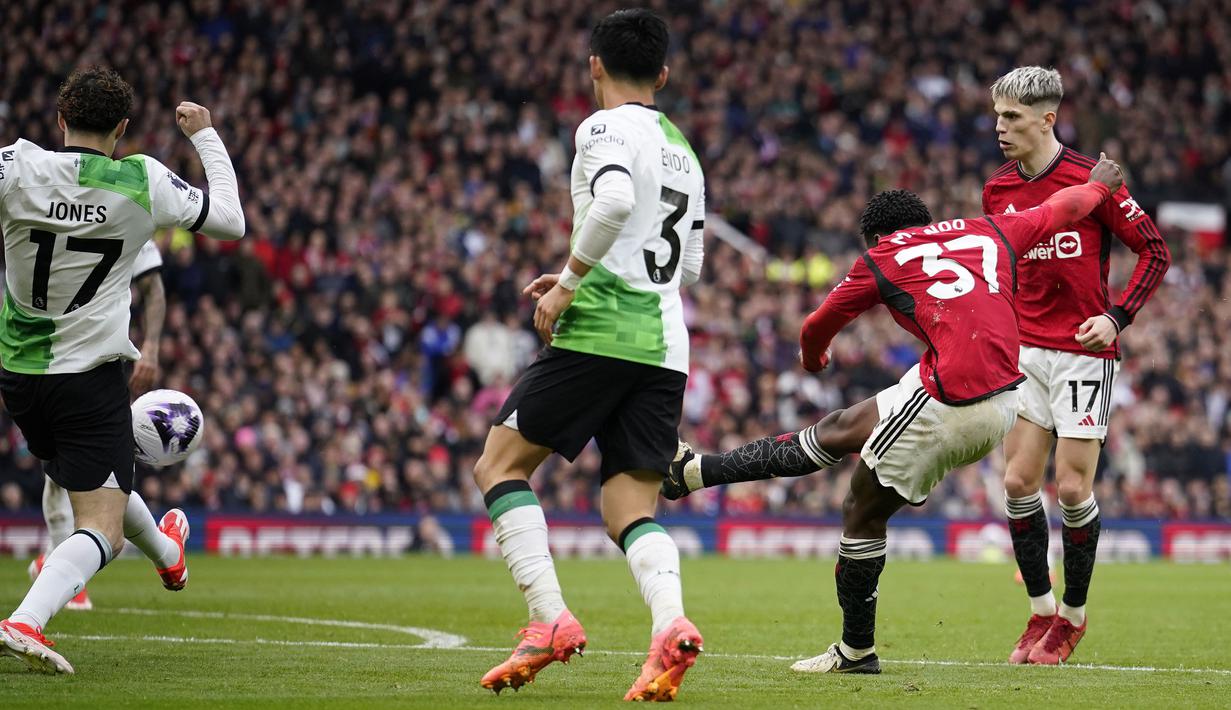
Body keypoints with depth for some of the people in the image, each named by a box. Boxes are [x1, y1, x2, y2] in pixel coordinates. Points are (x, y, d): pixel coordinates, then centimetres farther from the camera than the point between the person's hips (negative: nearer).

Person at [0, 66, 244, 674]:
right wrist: (205, 135, 15)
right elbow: (229, 218, 4)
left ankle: (164, 550, 56)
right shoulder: (143, 181, -10)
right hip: (90, 377, -4)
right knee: (100, 527, -4)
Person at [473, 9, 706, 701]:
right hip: (665, 348, 7)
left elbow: (615, 201, -23)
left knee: (501, 463, 5)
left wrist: (568, 284, -14)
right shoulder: (683, 150, 23)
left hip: (598, 334, -7)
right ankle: (671, 624, -24)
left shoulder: (605, 128, -2)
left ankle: (551, 619, -10)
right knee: (632, 509, 4)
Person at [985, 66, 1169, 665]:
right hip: (1025, 352, 6)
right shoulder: (998, 190, 6)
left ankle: (1073, 615, 12)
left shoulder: (1091, 180, -12)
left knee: (1072, 489, -4)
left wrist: (1117, 317, -14)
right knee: (1018, 483, 0)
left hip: (1084, 353, -5)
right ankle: (1041, 611, 14)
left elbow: (1155, 251, -6)